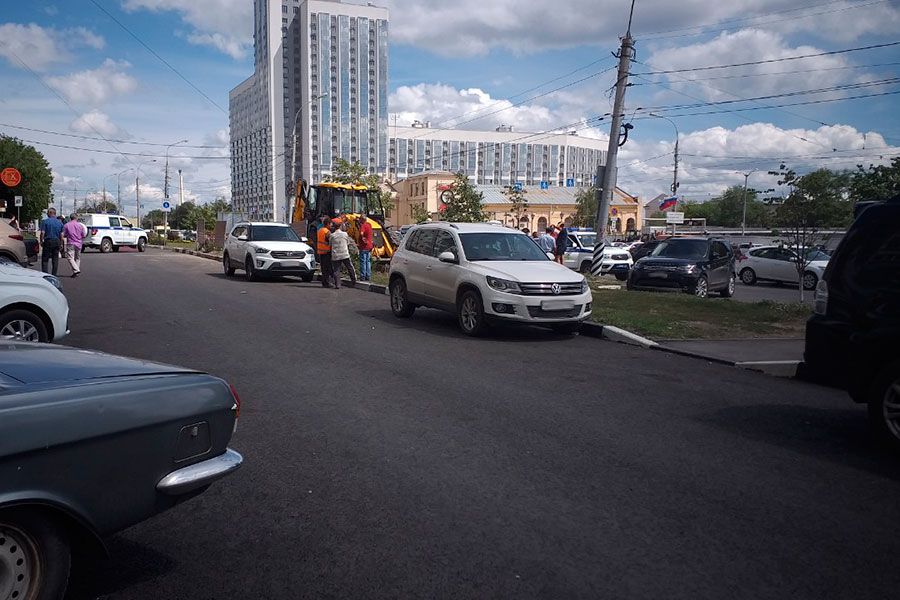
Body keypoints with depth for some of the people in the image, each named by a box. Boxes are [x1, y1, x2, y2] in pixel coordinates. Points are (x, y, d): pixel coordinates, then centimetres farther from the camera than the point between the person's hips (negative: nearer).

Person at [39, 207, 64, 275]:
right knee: (55, 259, 7)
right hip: (57, 242, 3)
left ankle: (45, 274, -5)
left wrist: (41, 241, 2)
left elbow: (42, 233, -10)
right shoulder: (60, 222, 5)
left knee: (45, 259, 3)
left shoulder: (45, 221, -5)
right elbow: (61, 234, 5)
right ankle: (54, 274, 8)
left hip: (48, 241, -3)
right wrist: (61, 243, 13)